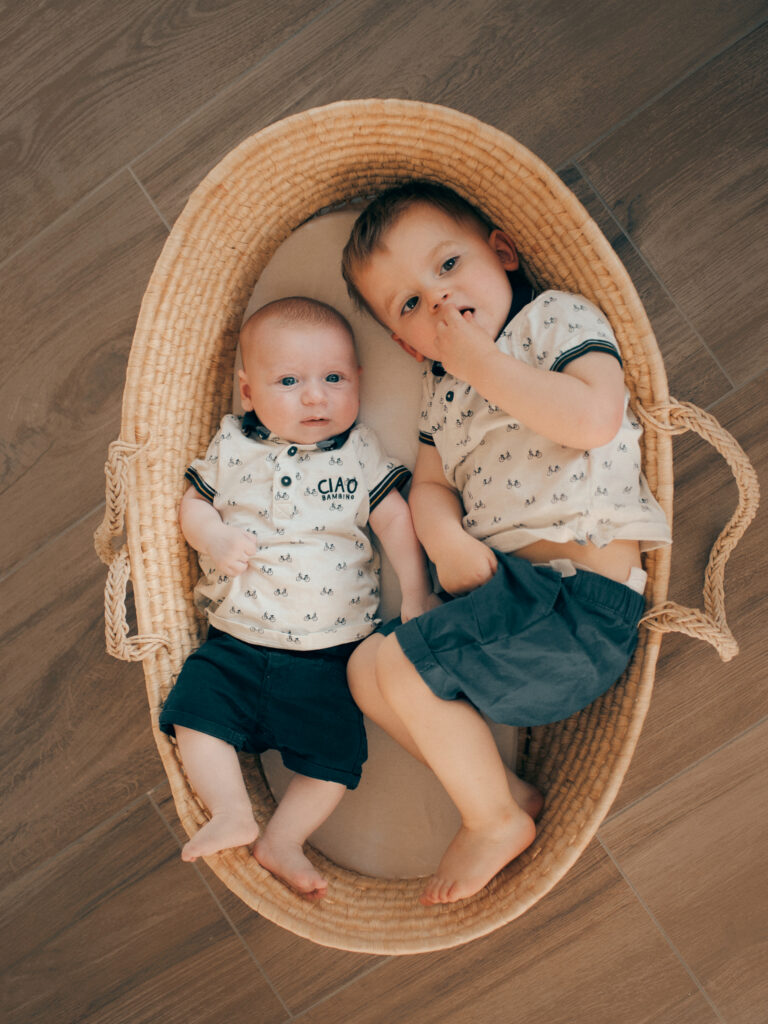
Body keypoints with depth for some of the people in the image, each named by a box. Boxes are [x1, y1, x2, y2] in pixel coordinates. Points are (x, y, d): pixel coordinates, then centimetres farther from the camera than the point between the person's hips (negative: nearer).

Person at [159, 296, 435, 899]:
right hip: (236, 640, 1)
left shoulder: (359, 452, 2)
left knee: (334, 752, -8)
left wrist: (416, 591, -3)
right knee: (196, 711, -14)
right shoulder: (232, 445, 5)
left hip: (328, 651, -1)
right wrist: (213, 536, -12)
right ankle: (233, 815, -5)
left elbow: (395, 519, 4)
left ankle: (282, 841, 4)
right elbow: (193, 504, 10)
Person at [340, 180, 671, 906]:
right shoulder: (441, 388, 20)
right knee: (366, 668, 4)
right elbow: (430, 484, 16)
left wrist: (483, 363, -13)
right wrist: (448, 541, -8)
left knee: (406, 667, -17)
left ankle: (497, 821, 5)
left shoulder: (559, 318, -1)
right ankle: (502, 789, 7)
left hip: (583, 591, -8)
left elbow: (596, 417, -19)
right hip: (503, 586, 8)